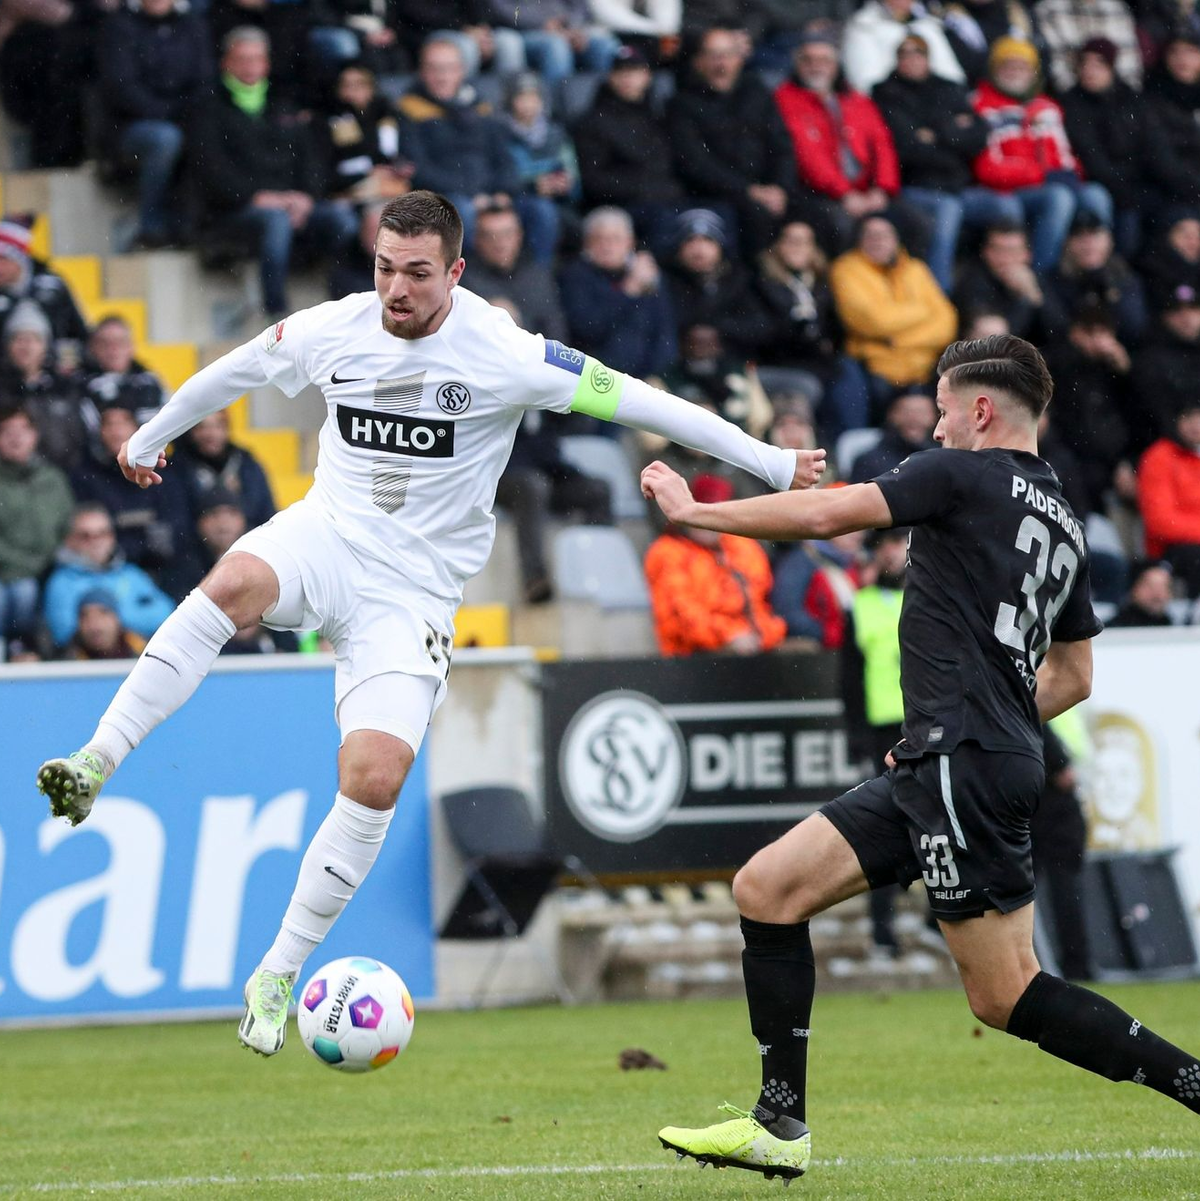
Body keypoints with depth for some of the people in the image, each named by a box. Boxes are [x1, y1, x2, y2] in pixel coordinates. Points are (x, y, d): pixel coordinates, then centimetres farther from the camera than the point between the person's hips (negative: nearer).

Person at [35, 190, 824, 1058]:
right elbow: (232, 374, 19)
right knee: (233, 584, -35)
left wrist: (771, 464, -10)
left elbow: (636, 401, -10)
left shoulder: (503, 354, -12)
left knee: (375, 780, -17)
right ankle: (94, 767, -34)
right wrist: (150, 439, 34)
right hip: (327, 533, 2)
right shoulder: (330, 332, -2)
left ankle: (278, 976, -4)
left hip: (413, 591, -2)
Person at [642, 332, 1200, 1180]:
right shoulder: (1064, 525, 20)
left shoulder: (965, 474, -4)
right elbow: (1073, 677, 26)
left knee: (1008, 997, -8)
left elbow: (823, 515, -8)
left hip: (963, 763, -9)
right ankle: (781, 1127, 4)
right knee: (766, 889, 7)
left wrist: (693, 511, 4)